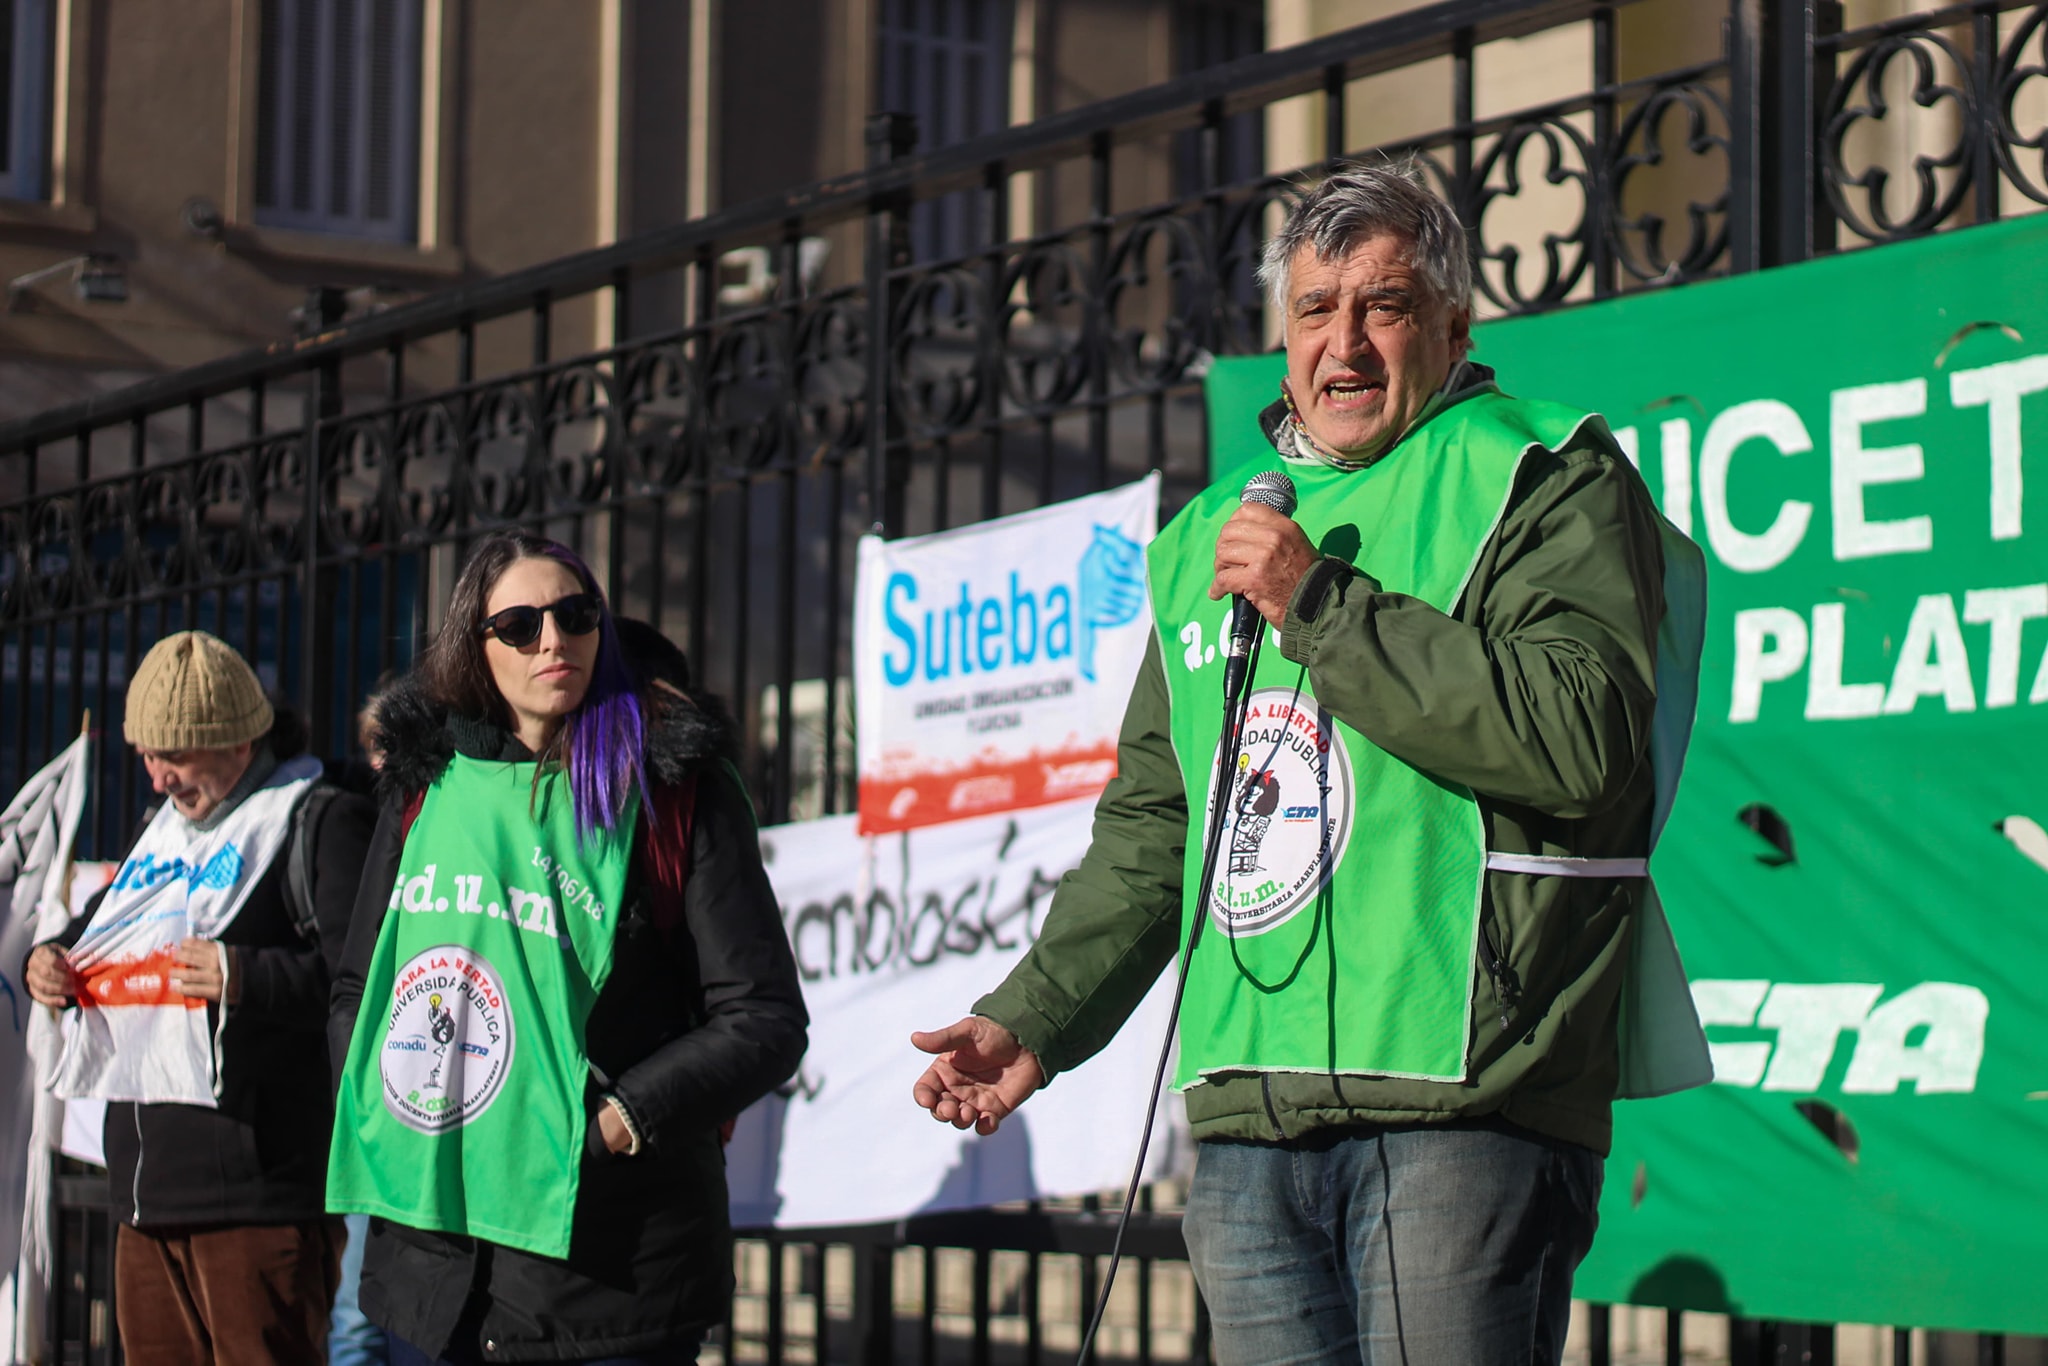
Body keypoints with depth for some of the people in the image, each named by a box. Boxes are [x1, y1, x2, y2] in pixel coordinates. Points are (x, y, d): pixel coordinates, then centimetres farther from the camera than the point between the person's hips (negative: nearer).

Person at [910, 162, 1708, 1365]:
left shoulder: (1545, 481, 2)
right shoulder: (1207, 537, 23)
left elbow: (1578, 739, -16)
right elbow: (1152, 831, 28)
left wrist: (1323, 606, -13)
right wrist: (1035, 1019, 17)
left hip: (1460, 1108, -6)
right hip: (1246, 1120, 6)